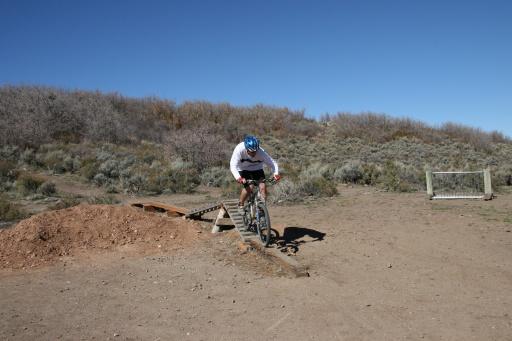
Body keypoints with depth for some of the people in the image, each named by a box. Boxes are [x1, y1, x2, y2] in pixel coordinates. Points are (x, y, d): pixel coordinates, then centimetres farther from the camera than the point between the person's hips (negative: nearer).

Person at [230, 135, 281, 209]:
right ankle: (240, 205, 2)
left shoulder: (261, 152, -29)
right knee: (248, 187, -23)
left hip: (257, 169, 2)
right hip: (243, 169, -2)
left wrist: (276, 174, -42)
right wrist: (238, 177, -54)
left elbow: (272, 163, -23)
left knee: (263, 187, -19)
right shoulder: (239, 149, -33)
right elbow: (233, 165, -37)